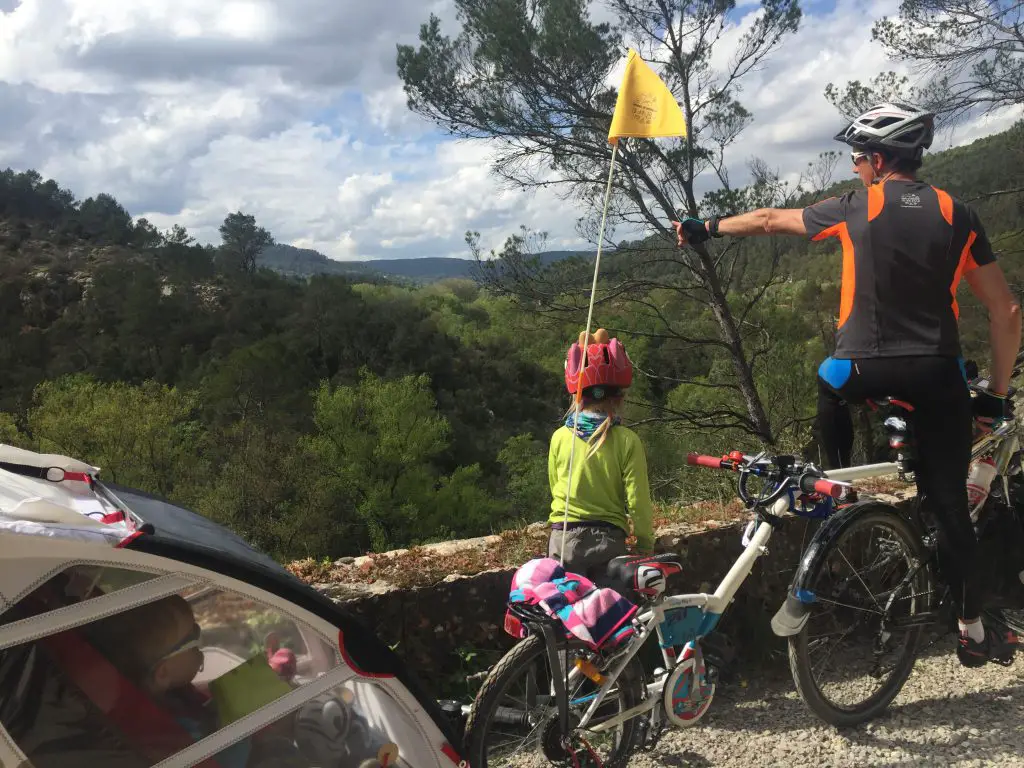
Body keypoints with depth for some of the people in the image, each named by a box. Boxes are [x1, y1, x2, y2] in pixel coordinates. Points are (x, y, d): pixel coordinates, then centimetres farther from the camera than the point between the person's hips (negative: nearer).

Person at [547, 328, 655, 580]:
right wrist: (646, 545, 5)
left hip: (564, 538, 1)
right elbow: (638, 500, -7)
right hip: (609, 539, -1)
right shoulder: (627, 441, -8)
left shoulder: (560, 437, -2)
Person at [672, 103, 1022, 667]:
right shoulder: (957, 215, 5)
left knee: (830, 384, 34)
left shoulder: (855, 209, 0)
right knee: (949, 505, 11)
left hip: (865, 368, -2)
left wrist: (707, 228, 32)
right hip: (938, 376, 3)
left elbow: (770, 220, 15)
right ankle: (974, 632, 17)